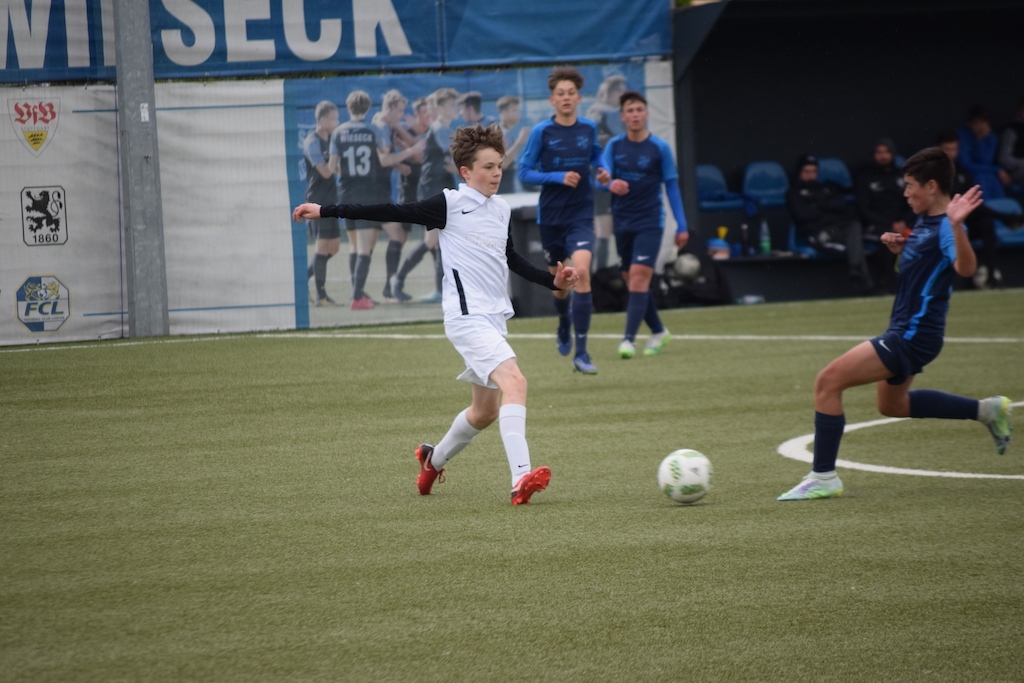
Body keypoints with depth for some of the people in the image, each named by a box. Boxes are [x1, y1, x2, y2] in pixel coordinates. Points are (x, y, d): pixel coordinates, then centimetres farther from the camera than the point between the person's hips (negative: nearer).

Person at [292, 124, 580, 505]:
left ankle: (434, 459, 41)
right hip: (466, 316, -8)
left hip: (493, 318, 8)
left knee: (486, 410, 15)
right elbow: (392, 213, -8)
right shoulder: (450, 204, -7)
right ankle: (521, 477, -34)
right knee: (514, 382, -26)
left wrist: (552, 281, 21)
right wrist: (327, 212, -10)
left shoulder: (502, 211, 13)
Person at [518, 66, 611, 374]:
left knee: (581, 271, -21)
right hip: (551, 217, 0)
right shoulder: (541, 132, -6)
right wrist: (559, 177, -18)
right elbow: (524, 173, -5)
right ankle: (564, 324, 50)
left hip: (581, 215, 0)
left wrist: (602, 171, 2)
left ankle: (581, 353, -20)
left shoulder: (589, 128, 2)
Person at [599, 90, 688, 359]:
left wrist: (682, 226, 2)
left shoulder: (660, 148, -4)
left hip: (650, 222, -4)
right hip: (622, 223, 4)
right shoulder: (614, 146, 3)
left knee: (639, 277, -16)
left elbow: (671, 185, 2)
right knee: (632, 282, 10)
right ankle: (658, 331, 29)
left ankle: (629, 339, -22)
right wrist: (611, 184, -31)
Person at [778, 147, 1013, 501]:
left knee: (828, 381, -17)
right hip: (904, 330, 11)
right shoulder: (924, 221, 8)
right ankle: (987, 410, 36)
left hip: (912, 335, -11)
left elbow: (964, 268, -41)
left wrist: (956, 224, -55)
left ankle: (824, 477, -11)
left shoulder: (945, 227, -21)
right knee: (892, 405, 32)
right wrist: (899, 247, 7)